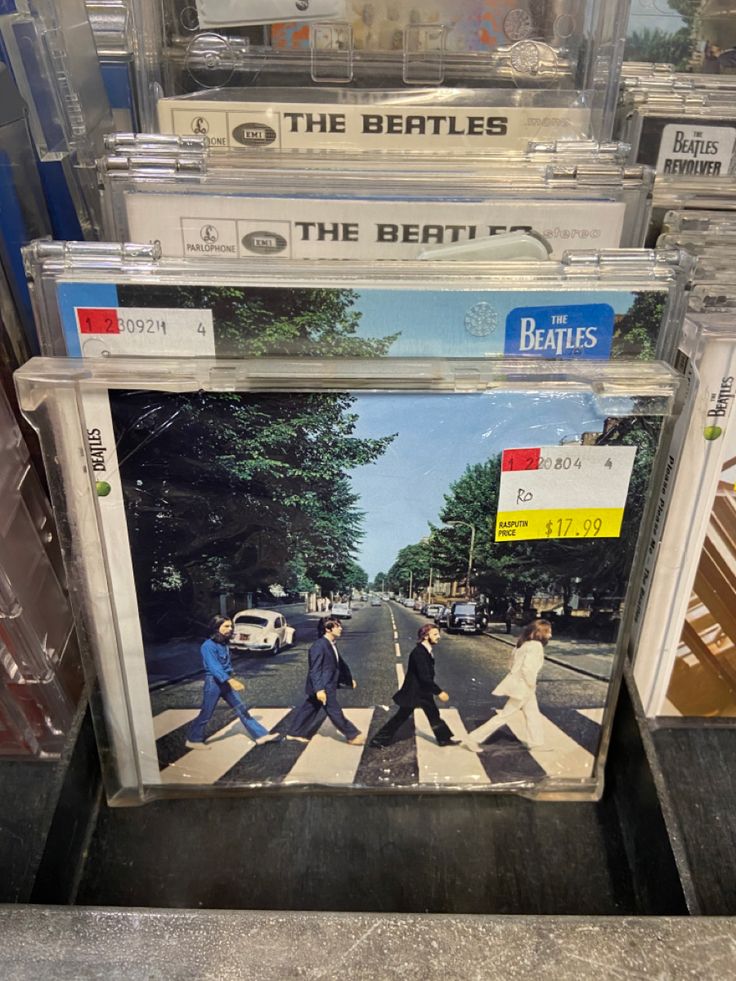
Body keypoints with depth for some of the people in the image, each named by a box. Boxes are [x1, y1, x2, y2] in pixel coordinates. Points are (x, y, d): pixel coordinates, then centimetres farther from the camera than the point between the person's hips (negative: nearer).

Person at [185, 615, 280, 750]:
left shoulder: (223, 644, 6)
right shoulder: (208, 646, -20)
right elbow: (214, 667, -31)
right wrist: (231, 680, -41)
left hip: (226, 683, 8)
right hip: (213, 683, -8)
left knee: (242, 709, 8)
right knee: (206, 714, 5)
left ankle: (260, 735, 10)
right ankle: (193, 740, 25)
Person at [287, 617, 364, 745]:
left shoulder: (332, 644, 10)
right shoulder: (319, 646, -22)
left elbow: (340, 663, 22)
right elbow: (315, 669, -23)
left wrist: (349, 679, 27)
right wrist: (319, 689, -28)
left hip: (328, 685, 10)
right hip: (322, 687, -10)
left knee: (309, 709, 18)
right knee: (335, 712, 1)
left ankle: (294, 733, 30)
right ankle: (353, 736, 10)